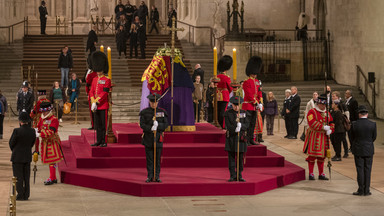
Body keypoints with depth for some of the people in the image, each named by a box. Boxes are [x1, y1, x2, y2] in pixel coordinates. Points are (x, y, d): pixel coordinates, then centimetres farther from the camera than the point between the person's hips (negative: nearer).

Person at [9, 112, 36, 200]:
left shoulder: (17, 131, -19)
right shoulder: (32, 131, -4)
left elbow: (11, 143, -7)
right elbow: (32, 143, 6)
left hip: (17, 157, -5)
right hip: (28, 157, 5)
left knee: (18, 177, 2)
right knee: (26, 177, 12)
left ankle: (20, 195, 2)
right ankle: (26, 195, 15)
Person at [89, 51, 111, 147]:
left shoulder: (107, 80, -7)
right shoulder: (95, 80, 13)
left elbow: (104, 93, -14)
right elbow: (91, 92, 8)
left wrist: (96, 102, -16)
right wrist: (93, 103, -6)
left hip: (103, 105, -6)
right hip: (96, 106, 6)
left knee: (104, 124, -3)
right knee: (97, 124, 10)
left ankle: (104, 142, 0)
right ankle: (99, 141, 16)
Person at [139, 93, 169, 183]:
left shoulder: (162, 112, 4)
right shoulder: (144, 112, 2)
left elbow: (165, 125, 0)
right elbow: (142, 125, -5)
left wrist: (158, 125, -20)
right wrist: (151, 128, -21)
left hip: (158, 138, 1)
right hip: (148, 138, 0)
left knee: (158, 158, 2)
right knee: (149, 158, 2)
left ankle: (157, 176, 7)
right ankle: (150, 176, 6)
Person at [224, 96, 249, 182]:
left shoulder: (244, 113, 7)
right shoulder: (228, 113, 1)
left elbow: (247, 125, -1)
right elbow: (228, 126, -8)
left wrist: (240, 126, -21)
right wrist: (235, 129, -23)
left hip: (241, 138, 1)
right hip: (231, 138, -1)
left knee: (240, 158, 3)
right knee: (231, 158, -1)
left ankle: (239, 175, 9)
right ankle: (233, 175, 3)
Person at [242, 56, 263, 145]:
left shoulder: (257, 81, 14)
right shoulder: (246, 82, -12)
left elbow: (259, 93, 12)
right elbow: (249, 95, -17)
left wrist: (260, 103, -2)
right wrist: (256, 103, -16)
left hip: (255, 107, 8)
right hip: (248, 106, -8)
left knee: (253, 124, 11)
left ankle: (251, 139, 18)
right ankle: (246, 140, -4)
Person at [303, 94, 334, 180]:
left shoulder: (327, 113, 13)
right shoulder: (312, 112, -8)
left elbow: (331, 124, 13)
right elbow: (312, 123, -21)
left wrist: (330, 130, -9)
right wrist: (324, 127, -24)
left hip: (324, 137, 6)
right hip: (314, 137, -6)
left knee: (322, 156, 11)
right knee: (312, 155, -3)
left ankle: (321, 174, 18)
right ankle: (311, 174, 4)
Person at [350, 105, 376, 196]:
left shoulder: (354, 124, -11)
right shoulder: (373, 124, -9)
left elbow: (353, 137, 0)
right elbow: (374, 137, 2)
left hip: (358, 150, -1)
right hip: (369, 150, 1)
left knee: (360, 170, 5)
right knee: (367, 170, 7)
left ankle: (361, 190, 6)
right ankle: (366, 190, 9)